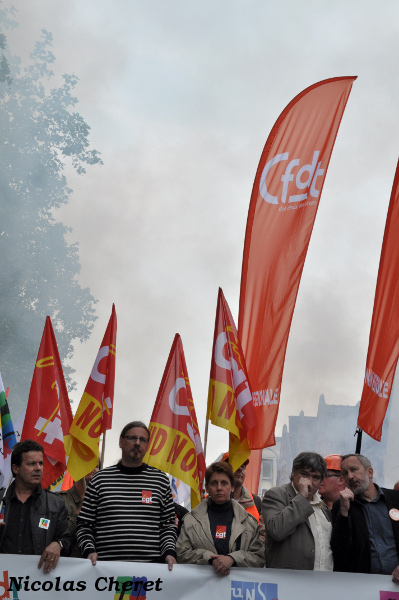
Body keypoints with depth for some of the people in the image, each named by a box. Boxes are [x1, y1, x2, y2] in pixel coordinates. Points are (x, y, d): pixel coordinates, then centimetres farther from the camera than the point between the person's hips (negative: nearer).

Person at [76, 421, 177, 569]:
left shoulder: (160, 479, 10)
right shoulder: (100, 479, 7)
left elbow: (168, 524, 11)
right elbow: (84, 525, 8)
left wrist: (169, 552, -3)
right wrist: (89, 550, -7)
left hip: (150, 564, 0)